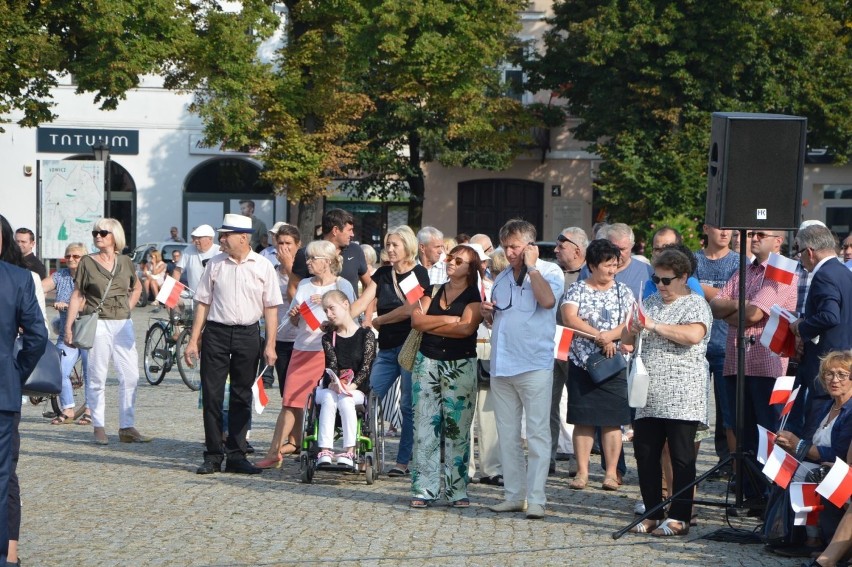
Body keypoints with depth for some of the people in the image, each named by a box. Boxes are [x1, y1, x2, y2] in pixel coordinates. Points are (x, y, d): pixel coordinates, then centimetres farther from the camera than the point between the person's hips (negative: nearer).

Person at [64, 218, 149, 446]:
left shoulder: (125, 262, 9)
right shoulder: (87, 262, 1)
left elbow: (137, 288, 27)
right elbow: (77, 295, 1)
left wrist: (128, 308, 11)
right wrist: (69, 326, -6)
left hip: (123, 325, 3)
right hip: (97, 325, -3)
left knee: (130, 375, -1)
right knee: (97, 378, -1)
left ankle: (127, 428, 4)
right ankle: (99, 428, 6)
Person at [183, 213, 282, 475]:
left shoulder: (263, 267, 2)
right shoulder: (215, 264, 5)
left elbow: (271, 307, 2)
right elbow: (203, 303, 7)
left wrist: (270, 345, -5)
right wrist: (193, 340, 2)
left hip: (247, 334, -1)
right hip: (216, 333, 1)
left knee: (241, 397, 6)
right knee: (212, 394, -1)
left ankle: (236, 456, 12)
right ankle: (213, 455, 7)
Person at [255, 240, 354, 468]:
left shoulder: (342, 286, 1)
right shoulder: (304, 285, 15)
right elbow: (294, 321, 20)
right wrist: (294, 314, -2)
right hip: (303, 349, 5)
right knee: (290, 401, -2)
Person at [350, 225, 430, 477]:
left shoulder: (419, 274, -3)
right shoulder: (382, 274, 13)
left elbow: (408, 310, -13)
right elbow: (362, 303, 4)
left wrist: (377, 321, -3)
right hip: (387, 347, 6)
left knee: (409, 405, -2)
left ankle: (404, 461, 1)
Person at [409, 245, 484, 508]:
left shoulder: (475, 296, 1)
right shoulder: (434, 291, 14)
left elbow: (466, 328, -15)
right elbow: (416, 320, -1)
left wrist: (430, 326, -5)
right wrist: (448, 319, -10)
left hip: (460, 365, -4)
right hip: (427, 362, 4)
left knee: (457, 428, -2)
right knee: (425, 425, 0)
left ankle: (458, 490, 2)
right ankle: (424, 489, 2)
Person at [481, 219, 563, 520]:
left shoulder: (549, 271, -1)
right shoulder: (502, 278, 18)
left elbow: (548, 300, -23)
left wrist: (531, 267, -12)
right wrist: (487, 312, 5)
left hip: (534, 364, -7)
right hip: (501, 364, 7)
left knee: (537, 433, -6)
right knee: (507, 434, 9)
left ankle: (535, 498, -7)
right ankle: (513, 495, 15)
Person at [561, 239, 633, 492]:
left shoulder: (623, 291, 9)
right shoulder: (577, 289, 5)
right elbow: (570, 319, -10)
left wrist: (610, 335, -17)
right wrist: (600, 336, -15)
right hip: (581, 361, -1)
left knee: (612, 420, -1)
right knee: (583, 420, 0)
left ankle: (611, 473, 3)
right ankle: (582, 472, 5)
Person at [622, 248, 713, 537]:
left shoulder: (695, 305, -3)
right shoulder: (651, 303, 18)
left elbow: (693, 334, -23)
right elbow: (627, 339, 21)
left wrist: (655, 326, -20)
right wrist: (631, 329, -3)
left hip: (681, 400, -7)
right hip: (649, 398, 7)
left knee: (681, 458, -3)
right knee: (646, 455, 6)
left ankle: (679, 518, -1)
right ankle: (653, 514, 14)